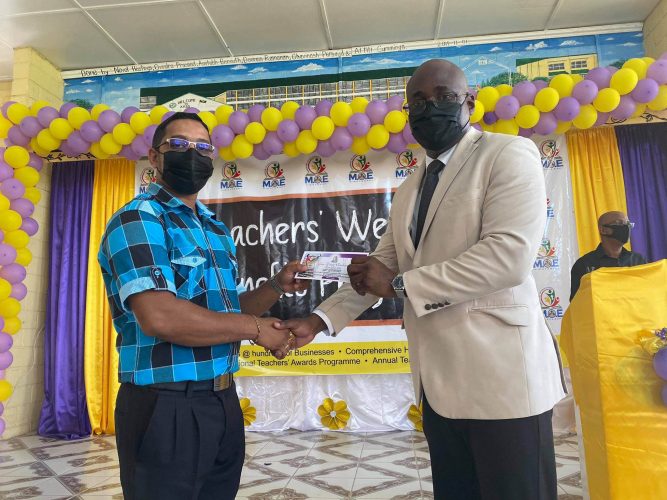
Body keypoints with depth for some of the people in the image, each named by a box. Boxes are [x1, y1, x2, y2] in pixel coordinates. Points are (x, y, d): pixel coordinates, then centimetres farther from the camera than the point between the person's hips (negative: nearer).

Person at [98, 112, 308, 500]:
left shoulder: (217, 229, 13)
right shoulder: (137, 220, -12)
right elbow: (160, 317, -27)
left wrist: (276, 286, 1)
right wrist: (256, 329, -17)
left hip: (224, 400, 8)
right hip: (166, 407, -8)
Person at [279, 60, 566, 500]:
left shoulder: (509, 154, -6)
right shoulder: (410, 189, 17)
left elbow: (510, 254, -20)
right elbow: (383, 264, 16)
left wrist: (400, 284, -15)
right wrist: (320, 319, 3)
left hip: (500, 373, -6)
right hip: (438, 381, 7)